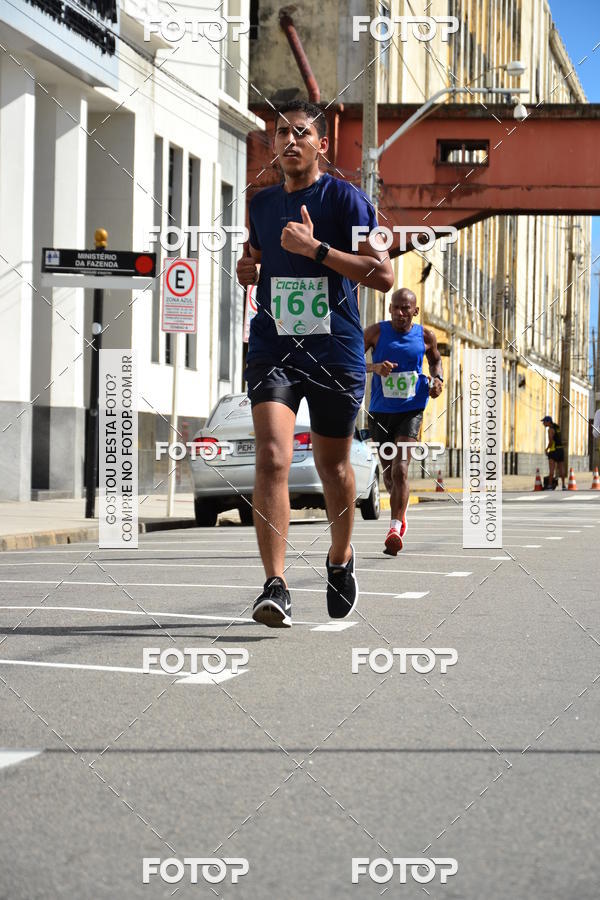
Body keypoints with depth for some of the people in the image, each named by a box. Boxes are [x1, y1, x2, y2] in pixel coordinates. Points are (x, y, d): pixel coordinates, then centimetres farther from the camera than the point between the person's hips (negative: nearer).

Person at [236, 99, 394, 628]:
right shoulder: (262, 204, 12)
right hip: (272, 347, 3)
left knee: (333, 465, 12)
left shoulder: (345, 198, -4)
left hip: (335, 351, -2)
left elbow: (384, 276, -13)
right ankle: (276, 586, -20)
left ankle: (341, 559, 39)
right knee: (272, 457, -17)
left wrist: (315, 248, -20)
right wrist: (249, 270, 6)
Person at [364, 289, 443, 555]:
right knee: (388, 472, 13)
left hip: (411, 410, -2)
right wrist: (373, 367, -21)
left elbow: (435, 360, 21)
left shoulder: (425, 336, 1)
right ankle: (400, 517, 37)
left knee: (400, 470, -18)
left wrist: (438, 379, 1)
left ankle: (395, 529, -22)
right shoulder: (376, 332, -3)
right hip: (380, 411, 2)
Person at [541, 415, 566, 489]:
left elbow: (551, 442, -18)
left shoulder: (550, 429, -13)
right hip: (561, 449, 8)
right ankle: (563, 485, 15)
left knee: (551, 469, -11)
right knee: (561, 469, 13)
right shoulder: (557, 426, 12)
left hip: (554, 450, -8)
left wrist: (547, 449, -4)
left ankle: (550, 486, -19)